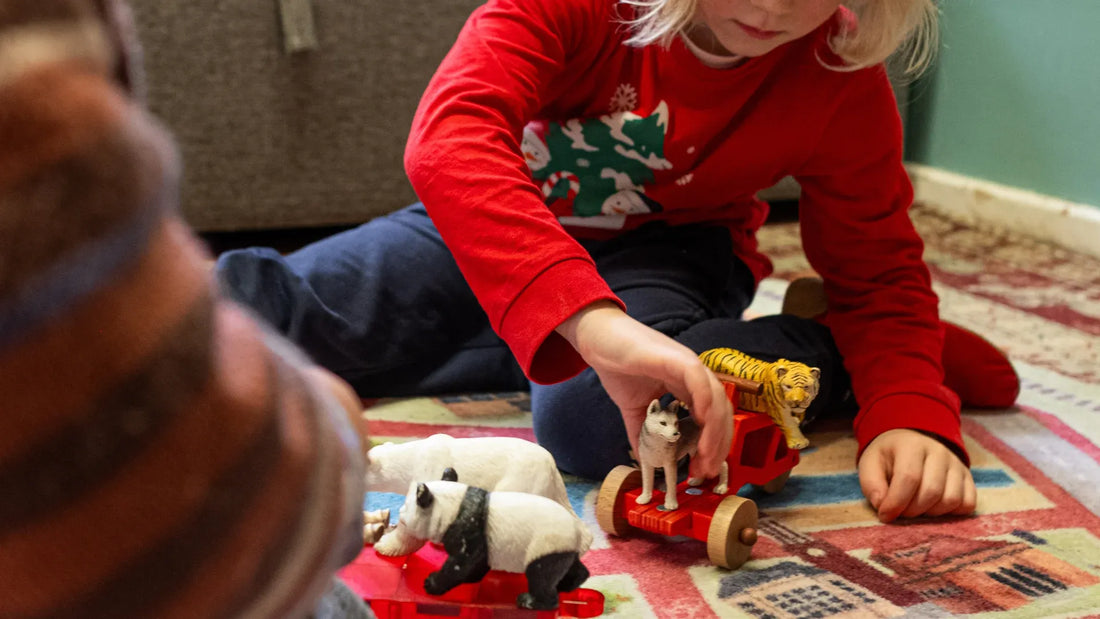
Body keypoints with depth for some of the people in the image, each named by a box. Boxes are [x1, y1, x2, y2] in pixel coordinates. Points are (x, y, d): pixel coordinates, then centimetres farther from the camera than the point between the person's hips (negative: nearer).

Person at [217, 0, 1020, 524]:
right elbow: (449, 135, -45)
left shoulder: (844, 85, -20)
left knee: (588, 419, -37)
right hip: (492, 226, 0)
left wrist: (908, 415, -29)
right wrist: (591, 319, -60)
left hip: (667, 251, 0)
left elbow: (882, 272, -8)